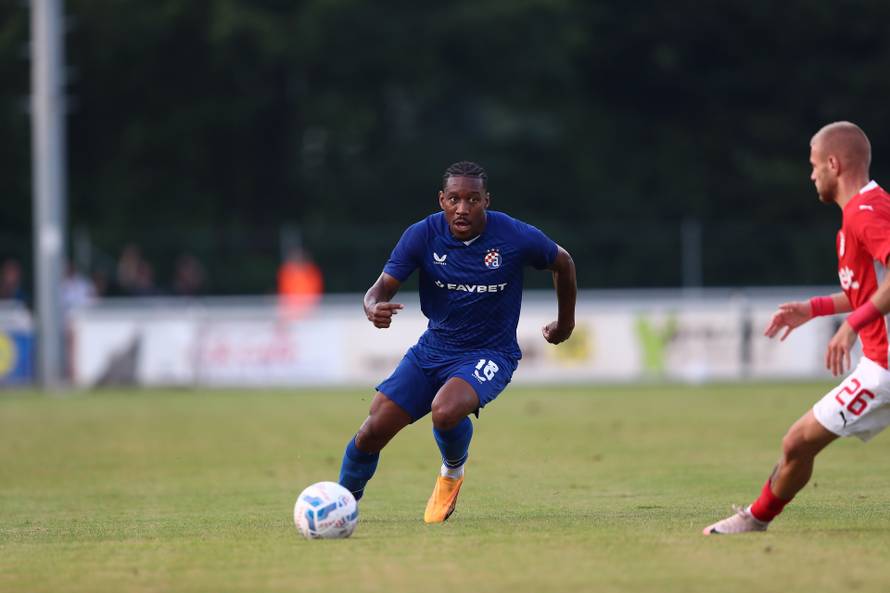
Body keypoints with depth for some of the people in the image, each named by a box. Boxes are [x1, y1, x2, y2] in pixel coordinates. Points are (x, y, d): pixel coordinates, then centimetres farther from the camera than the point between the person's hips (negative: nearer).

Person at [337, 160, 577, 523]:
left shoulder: (516, 238, -15)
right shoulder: (423, 235, -11)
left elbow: (562, 263, 5)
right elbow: (382, 287, -11)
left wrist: (565, 323, 17)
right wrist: (374, 308, -37)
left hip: (491, 354, -3)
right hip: (433, 349, 3)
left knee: (445, 411, -34)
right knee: (374, 430, -8)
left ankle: (453, 472, 1)